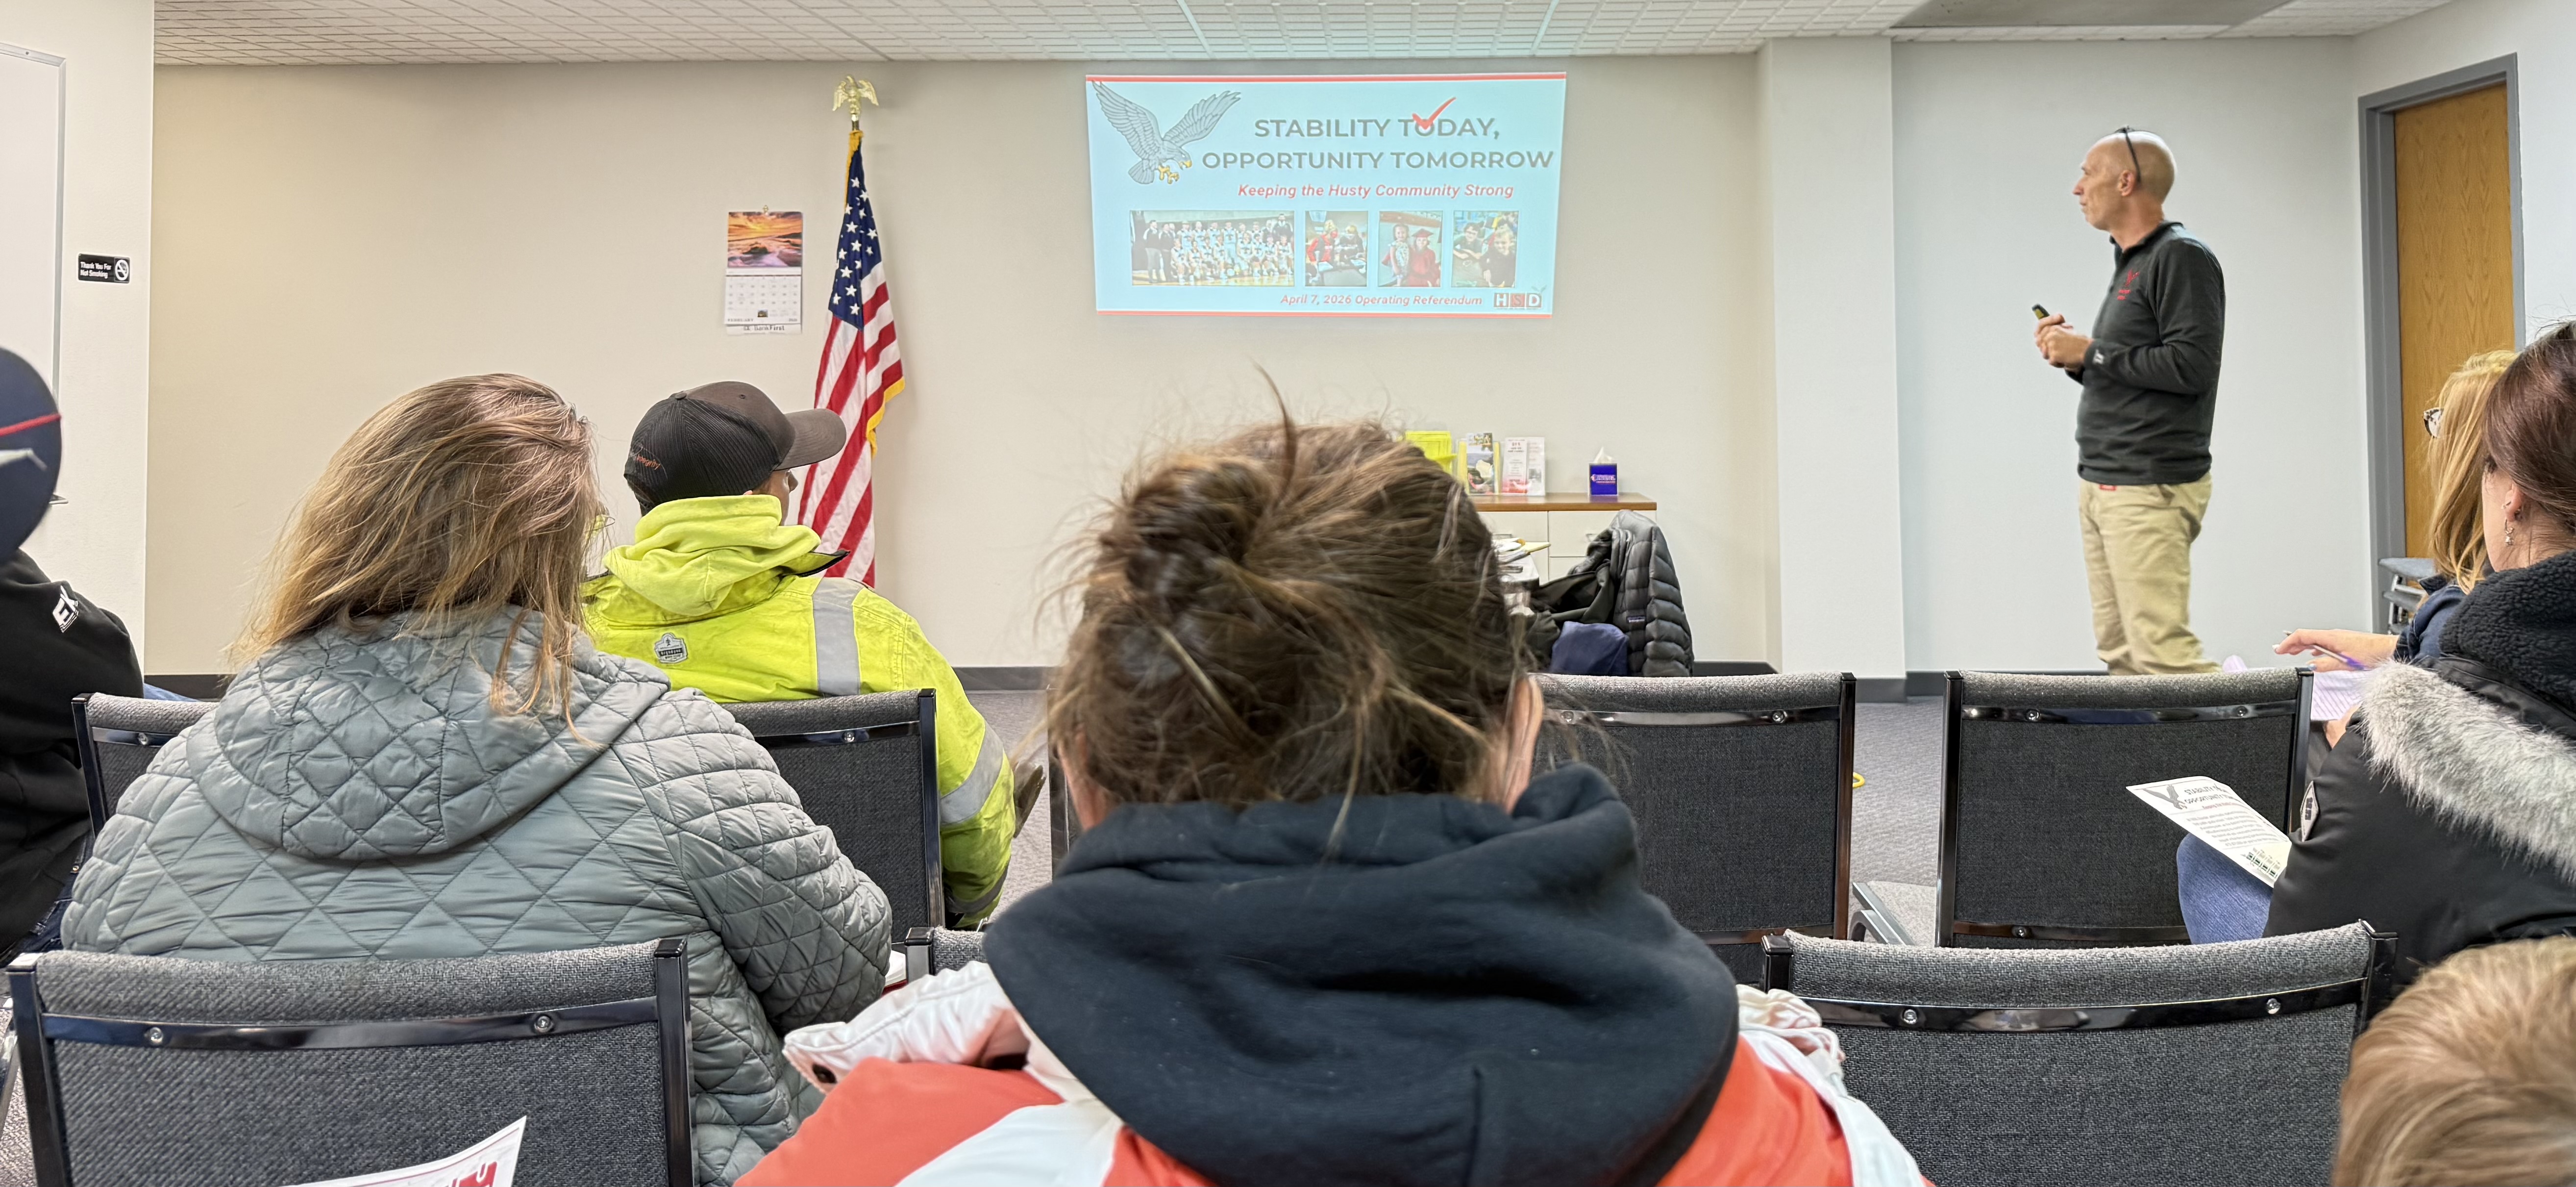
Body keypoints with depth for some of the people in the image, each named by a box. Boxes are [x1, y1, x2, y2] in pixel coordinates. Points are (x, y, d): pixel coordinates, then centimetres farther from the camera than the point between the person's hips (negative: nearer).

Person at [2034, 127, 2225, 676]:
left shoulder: (2181, 257, -8)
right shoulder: (2129, 262, 20)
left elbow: (2191, 366, -19)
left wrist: (2092, 352, -12)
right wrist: (2076, 359, 7)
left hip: (2150, 489, -10)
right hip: (2102, 486, 10)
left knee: (2162, 651, -15)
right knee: (2119, 654, 9)